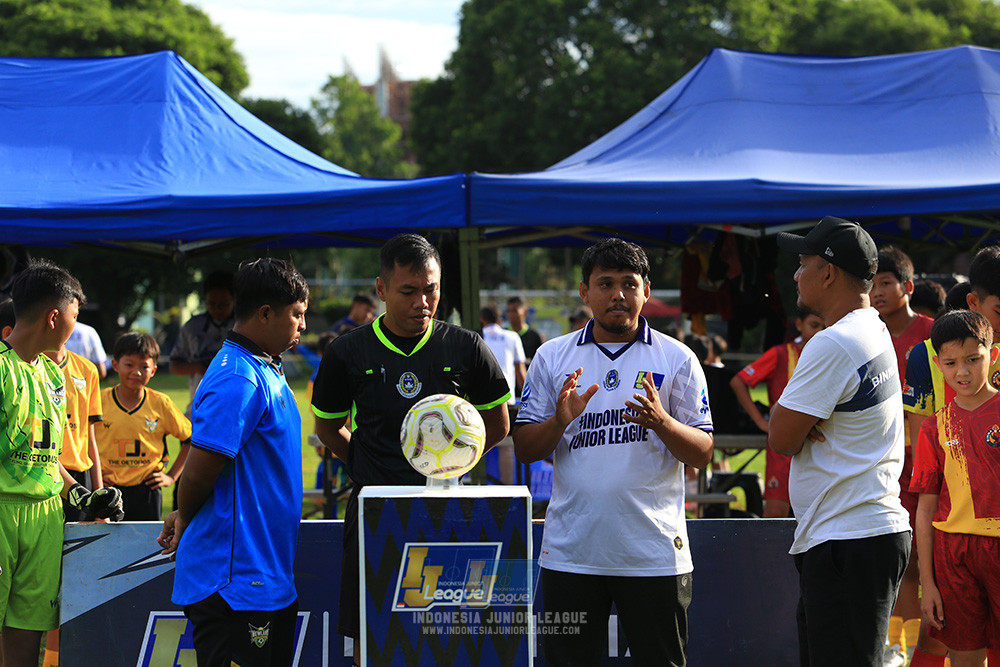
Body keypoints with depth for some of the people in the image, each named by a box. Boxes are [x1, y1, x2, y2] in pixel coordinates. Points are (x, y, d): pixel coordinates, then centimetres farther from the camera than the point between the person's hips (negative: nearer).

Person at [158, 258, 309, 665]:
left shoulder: (266, 371, 15)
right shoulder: (239, 380, -19)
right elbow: (199, 470, -20)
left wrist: (185, 517, 12)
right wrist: (185, 519, -2)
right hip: (234, 582, -10)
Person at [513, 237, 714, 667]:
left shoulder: (676, 359, 3)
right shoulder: (552, 357, 8)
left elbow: (702, 454, 0)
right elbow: (524, 450, 6)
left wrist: (661, 423, -19)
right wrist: (559, 421, -13)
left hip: (654, 551, -1)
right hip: (570, 551, 1)